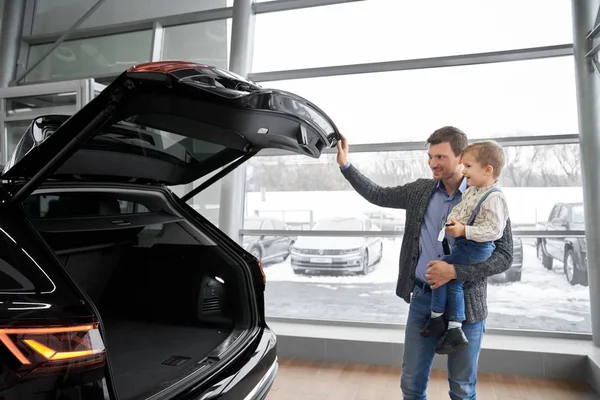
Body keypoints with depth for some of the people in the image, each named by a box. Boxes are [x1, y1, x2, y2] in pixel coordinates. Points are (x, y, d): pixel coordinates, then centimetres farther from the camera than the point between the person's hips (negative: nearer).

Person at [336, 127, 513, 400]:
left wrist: (454, 271, -22)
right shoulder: (420, 190, 3)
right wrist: (345, 165, 4)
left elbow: (504, 256, -10)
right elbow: (378, 195, 11)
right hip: (422, 298, 4)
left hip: (464, 304, -3)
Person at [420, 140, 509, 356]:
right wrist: (452, 220, 1)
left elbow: (493, 231, -24)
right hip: (463, 244, 9)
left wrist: (464, 231, -27)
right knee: (454, 282, 9)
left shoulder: (493, 198, -20)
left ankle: (437, 319, 8)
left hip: (476, 248, -9)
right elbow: (459, 209, 20)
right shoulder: (472, 190, 7)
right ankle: (455, 330, 17)